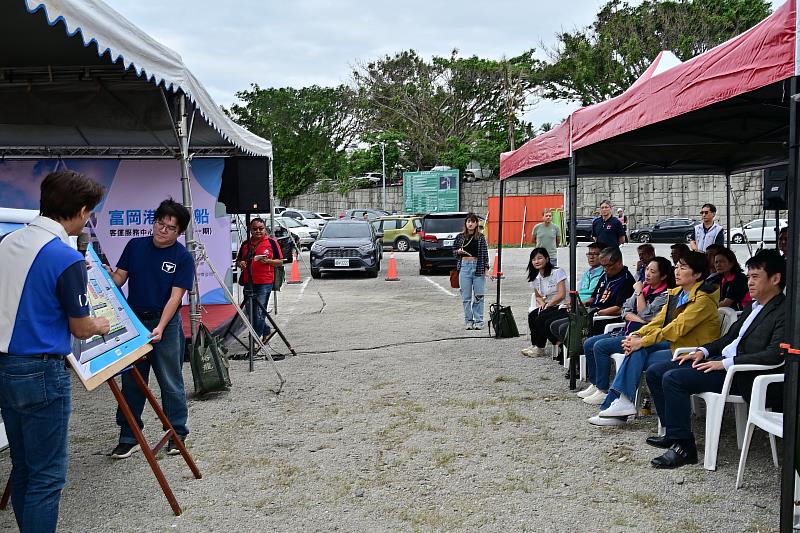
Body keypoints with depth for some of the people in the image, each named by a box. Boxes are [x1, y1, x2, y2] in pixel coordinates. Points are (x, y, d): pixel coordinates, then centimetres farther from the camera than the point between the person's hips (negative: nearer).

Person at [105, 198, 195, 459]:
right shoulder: (135, 246, 4)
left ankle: (177, 435, 15)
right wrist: (106, 273, -16)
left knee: (171, 383, 3)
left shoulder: (183, 257, -8)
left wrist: (160, 328, -24)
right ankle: (129, 437, 20)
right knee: (131, 383, 9)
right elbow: (119, 279, 7)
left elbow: (175, 296, -13)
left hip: (165, 324, -3)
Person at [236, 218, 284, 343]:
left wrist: (267, 261, -15)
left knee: (259, 312, -7)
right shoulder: (246, 244, 15)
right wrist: (240, 263, -3)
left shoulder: (271, 242, 2)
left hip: (264, 283, -5)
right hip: (248, 282, 5)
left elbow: (280, 261, 2)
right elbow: (238, 261, 21)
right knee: (250, 312, 10)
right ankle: (267, 331, 30)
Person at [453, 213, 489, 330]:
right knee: (466, 297, 3)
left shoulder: (481, 237, 4)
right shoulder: (460, 237, 7)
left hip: (478, 267, -1)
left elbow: (485, 253, 4)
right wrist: (458, 251, -6)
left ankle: (478, 321, 8)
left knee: (478, 296, 0)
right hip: (464, 267, 1)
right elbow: (453, 250, 16)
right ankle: (468, 320, 12)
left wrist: (486, 267, -1)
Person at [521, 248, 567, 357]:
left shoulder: (557, 272, -10)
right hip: (548, 307, 7)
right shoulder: (535, 277, 11)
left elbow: (561, 295, -16)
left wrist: (547, 305, -17)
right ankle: (534, 346, -10)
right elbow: (538, 296, 17)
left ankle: (539, 348, -12)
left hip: (562, 307, -7)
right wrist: (542, 303, -5)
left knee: (541, 318, -26)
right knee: (532, 315, -18)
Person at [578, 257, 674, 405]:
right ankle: (594, 384, 9)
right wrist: (639, 319, -10)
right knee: (588, 343, 2)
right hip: (626, 332, 9)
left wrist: (639, 292, -11)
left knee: (600, 346, -23)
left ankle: (603, 391, -15)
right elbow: (625, 311, 9)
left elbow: (645, 315, -18)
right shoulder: (644, 287, 14)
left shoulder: (665, 295, -10)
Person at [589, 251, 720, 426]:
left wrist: (641, 342, -24)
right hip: (673, 343, 8)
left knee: (638, 353, -20)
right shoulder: (677, 293, 12)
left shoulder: (703, 299, -16)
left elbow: (678, 328, -24)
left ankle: (624, 402, -13)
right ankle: (620, 401, -17)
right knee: (637, 350, -16)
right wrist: (637, 335, -11)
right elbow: (660, 320, 7)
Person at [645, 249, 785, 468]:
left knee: (673, 378, -26)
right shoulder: (753, 305, 18)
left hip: (741, 374, -10)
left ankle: (683, 446, -17)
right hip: (720, 359, 10)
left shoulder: (784, 312, -11)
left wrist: (725, 363, -23)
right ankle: (672, 432, 10)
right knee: (654, 372, 2)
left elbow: (774, 355, -23)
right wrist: (704, 351, 7)